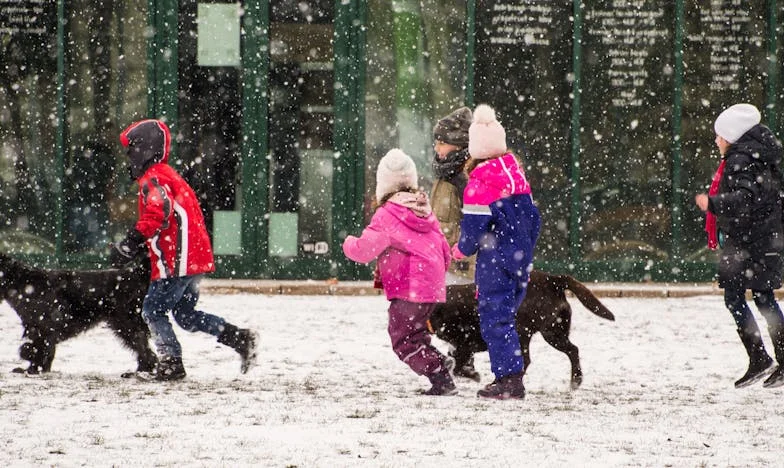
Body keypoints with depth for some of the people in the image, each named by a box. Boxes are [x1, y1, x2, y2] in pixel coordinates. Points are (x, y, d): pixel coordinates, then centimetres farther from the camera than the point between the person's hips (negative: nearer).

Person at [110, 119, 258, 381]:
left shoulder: (153, 179, -11)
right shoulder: (169, 176, 22)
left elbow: (158, 212, -28)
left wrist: (131, 243, -29)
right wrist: (137, 245, 27)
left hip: (175, 262, -10)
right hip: (195, 259, 10)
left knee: (153, 310, 0)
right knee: (185, 314, 15)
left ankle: (171, 362, -3)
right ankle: (240, 338, 7)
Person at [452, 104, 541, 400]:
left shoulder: (481, 181, -15)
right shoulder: (517, 174, 10)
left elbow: (475, 226, -17)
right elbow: (532, 216, 16)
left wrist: (462, 250, 2)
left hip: (495, 262, -8)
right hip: (520, 259, 8)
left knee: (495, 320, -4)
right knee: (505, 316, 15)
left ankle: (509, 378, -10)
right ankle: (511, 378, 15)